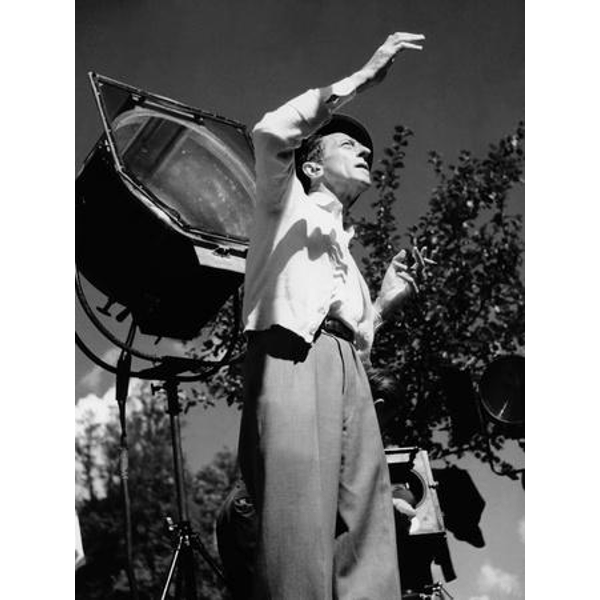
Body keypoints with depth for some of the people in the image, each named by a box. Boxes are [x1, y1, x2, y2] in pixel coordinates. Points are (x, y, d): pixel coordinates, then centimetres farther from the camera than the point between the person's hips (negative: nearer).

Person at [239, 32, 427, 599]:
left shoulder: (348, 258, 37)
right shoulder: (286, 206, 22)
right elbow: (271, 133, -1)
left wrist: (385, 304, 19)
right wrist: (360, 78, 2)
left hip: (349, 376, 6)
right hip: (291, 357, -6)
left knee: (365, 544, -12)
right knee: (299, 530, -23)